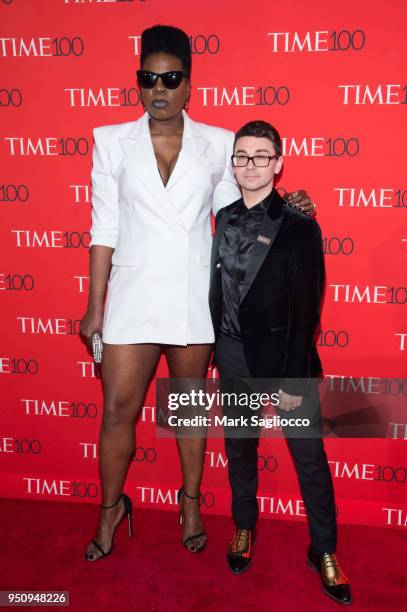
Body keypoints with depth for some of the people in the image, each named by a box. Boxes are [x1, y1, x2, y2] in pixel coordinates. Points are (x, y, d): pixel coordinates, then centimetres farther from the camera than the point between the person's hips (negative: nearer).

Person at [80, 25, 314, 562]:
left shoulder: (217, 143, 2)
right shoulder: (112, 141, 1)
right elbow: (104, 229, 1)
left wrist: (282, 207, -6)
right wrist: (95, 307, 0)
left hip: (194, 298, 1)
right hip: (133, 296, 0)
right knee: (118, 409, 6)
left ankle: (191, 501, 36)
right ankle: (111, 507, 30)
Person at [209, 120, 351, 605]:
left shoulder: (298, 226, -10)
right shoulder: (224, 218, 5)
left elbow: (306, 308, -12)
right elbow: (217, 288, 9)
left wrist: (295, 379, -14)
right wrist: (217, 351, 8)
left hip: (285, 357, -4)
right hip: (235, 357, 5)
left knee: (309, 456, 6)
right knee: (239, 447, 18)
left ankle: (324, 551, 25)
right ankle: (244, 527, 40)